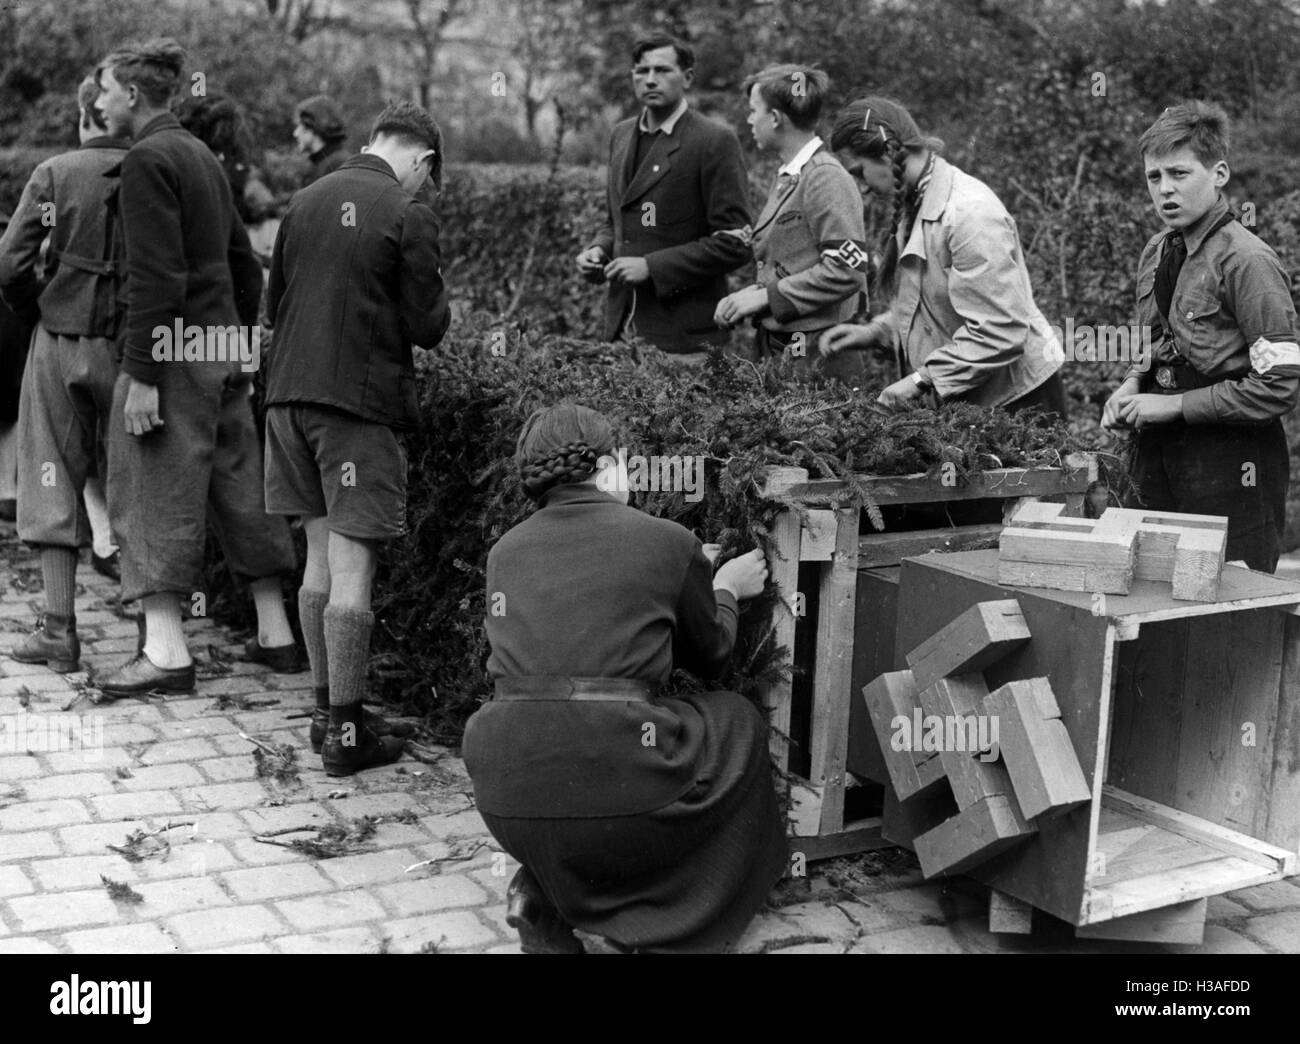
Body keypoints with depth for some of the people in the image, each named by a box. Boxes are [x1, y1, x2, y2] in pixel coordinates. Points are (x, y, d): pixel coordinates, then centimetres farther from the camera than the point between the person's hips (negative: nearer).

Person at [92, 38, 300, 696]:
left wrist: (142, 374, -19)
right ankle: (276, 634, 18)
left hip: (174, 351, -9)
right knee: (239, 488, 12)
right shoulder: (201, 155, 16)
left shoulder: (147, 160, -11)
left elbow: (155, 277, -19)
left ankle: (166, 652, -3)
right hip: (223, 349, 9)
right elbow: (243, 262, 19)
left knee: (156, 495, -4)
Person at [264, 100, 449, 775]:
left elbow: (274, 305, 16)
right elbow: (428, 326, -7)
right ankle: (345, 731, 2)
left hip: (291, 391, 7)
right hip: (361, 400, -6)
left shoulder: (306, 200, 10)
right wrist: (434, 306, 13)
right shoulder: (408, 216, -9)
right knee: (352, 569, -3)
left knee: (320, 558, 14)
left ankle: (326, 710, 21)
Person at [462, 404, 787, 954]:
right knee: (737, 721, 23)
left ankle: (545, 897, 14)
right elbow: (710, 655, 18)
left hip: (507, 802, 4)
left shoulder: (505, 551, 14)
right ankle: (655, 917, 19)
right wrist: (725, 589, 39)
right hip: (616, 790, -4)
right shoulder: (667, 542, 2)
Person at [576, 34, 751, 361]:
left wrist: (652, 266, -17)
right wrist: (599, 249, 3)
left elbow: (734, 242, -12)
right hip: (623, 327, 6)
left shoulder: (715, 141, -8)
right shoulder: (622, 135, 14)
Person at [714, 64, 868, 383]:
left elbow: (846, 271, -22)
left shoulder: (826, 178, -14)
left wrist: (765, 296, -19)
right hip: (777, 345, 8)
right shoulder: (788, 176, 15)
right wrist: (748, 297, 3)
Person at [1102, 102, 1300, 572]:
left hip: (1231, 465, -7)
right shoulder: (1156, 252, 8)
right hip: (1159, 456, 7)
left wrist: (1174, 405, -16)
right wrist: (1134, 386, 1)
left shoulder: (1247, 261, -15)